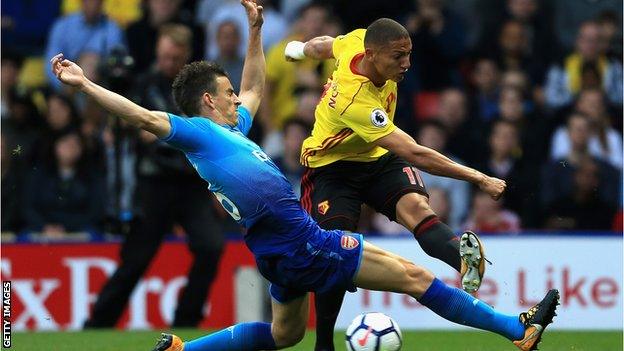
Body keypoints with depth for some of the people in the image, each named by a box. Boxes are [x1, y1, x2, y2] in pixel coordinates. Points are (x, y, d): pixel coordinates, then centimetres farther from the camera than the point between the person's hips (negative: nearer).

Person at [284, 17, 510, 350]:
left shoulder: (357, 42, -15)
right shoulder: (356, 101, -37)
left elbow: (324, 45, 11)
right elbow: (415, 154, -40)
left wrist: (302, 49, 37)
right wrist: (479, 179, -40)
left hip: (379, 159, 5)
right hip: (332, 166, -5)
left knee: (415, 206, -26)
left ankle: (464, 259, -59)